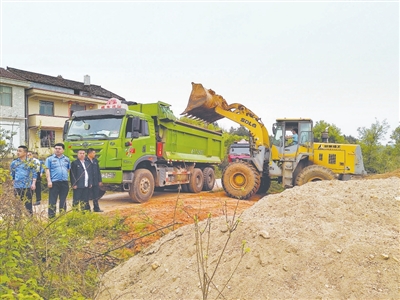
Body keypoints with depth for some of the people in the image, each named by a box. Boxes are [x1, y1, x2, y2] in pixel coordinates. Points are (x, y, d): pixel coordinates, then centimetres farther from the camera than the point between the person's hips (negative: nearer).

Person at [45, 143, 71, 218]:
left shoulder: (67, 159, 15)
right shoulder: (50, 159, 4)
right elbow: (47, 170, -1)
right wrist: (49, 181, -10)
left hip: (64, 182, 4)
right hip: (54, 182, -3)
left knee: (63, 200, 10)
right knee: (52, 201, -3)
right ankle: (51, 216, 1)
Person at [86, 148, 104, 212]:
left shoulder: (95, 161, 10)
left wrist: (100, 180, 12)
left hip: (96, 182, 6)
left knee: (96, 196, 13)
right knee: (88, 196, 1)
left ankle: (96, 208, 23)